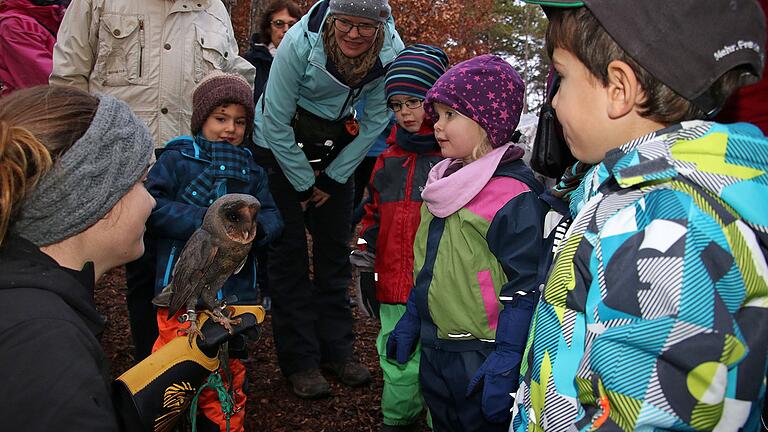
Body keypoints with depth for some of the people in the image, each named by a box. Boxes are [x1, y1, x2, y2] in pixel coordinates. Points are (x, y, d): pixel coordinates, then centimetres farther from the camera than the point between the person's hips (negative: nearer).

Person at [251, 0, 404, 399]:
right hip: (279, 147, -3)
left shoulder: (391, 51, -19)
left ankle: (336, 349, 20)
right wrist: (304, 183, -12)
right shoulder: (300, 42, -28)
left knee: (334, 249, 7)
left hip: (337, 152, 4)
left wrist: (333, 178, -4)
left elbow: (375, 120, -6)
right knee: (288, 251, -3)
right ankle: (299, 360, 6)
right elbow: (276, 124, -20)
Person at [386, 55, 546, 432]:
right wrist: (411, 320, 18)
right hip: (434, 352, 8)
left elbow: (525, 290, -21)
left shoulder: (514, 196, -19)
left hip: (481, 362, -8)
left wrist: (506, 364, -21)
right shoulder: (446, 184, 8)